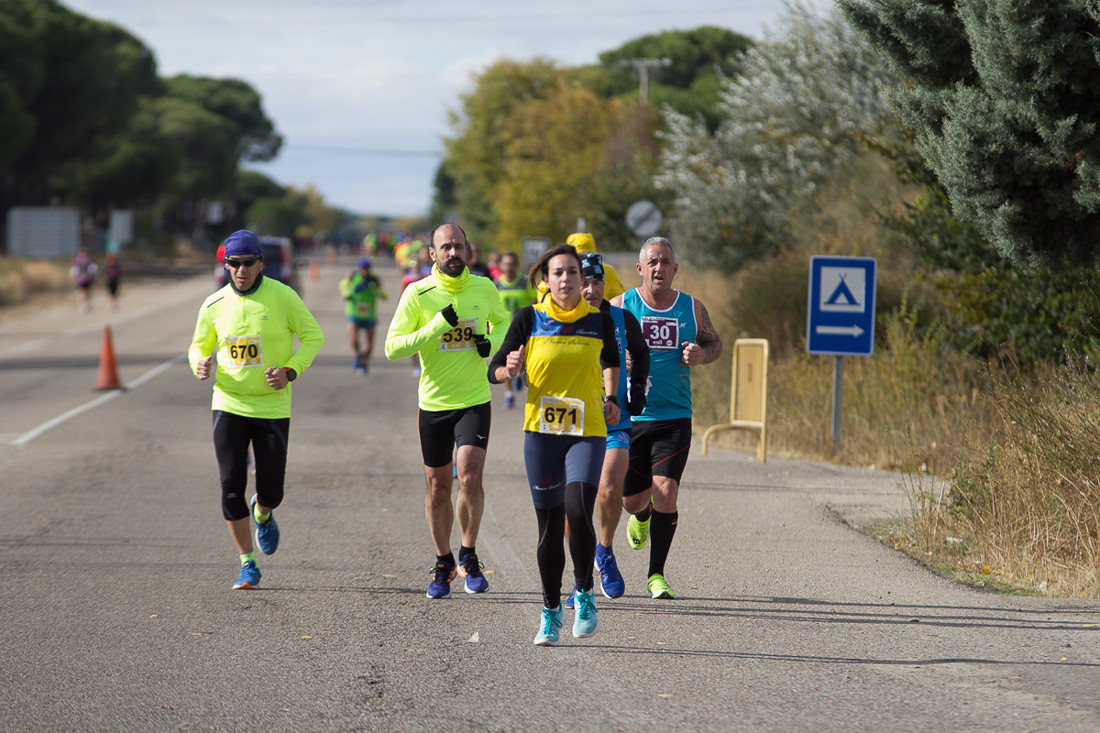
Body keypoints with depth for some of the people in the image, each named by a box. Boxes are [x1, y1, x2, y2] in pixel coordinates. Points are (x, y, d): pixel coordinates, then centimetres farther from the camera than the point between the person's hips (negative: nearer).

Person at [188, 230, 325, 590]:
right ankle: (248, 564, 10)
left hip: (272, 407, -2)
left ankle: (262, 514, 38)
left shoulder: (282, 297, -8)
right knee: (231, 487, -4)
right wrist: (200, 364, -10)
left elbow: (313, 336, 0)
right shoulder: (214, 305, 0)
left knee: (270, 490, -1)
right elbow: (199, 345, 14)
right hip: (229, 406, 2)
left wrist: (290, 371, -14)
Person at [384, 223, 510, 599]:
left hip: (475, 400, 0)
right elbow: (392, 347, -13)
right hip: (434, 403, 0)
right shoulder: (418, 293, -8)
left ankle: (469, 557, 1)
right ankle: (443, 564, 26)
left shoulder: (484, 288, 0)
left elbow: (502, 320, 22)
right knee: (438, 488, 6)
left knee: (469, 476, -18)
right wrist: (438, 324, -22)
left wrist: (492, 342, -1)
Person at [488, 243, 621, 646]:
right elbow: (494, 369, 1)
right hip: (541, 431, 0)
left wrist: (611, 398, 14)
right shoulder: (529, 320, -1)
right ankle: (551, 613, 18)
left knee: (578, 512, -20)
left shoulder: (600, 321, 3)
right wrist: (509, 370, -20)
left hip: (587, 431, 0)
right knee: (550, 526, 3)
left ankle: (584, 593, 2)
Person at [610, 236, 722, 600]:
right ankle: (642, 516, 46)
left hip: (675, 418, 0)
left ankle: (656, 575, -2)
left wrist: (701, 354, -5)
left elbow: (715, 343, 18)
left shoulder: (692, 308, 4)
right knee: (631, 498, 5)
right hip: (629, 416, 0)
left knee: (665, 491, -14)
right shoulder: (619, 307, -2)